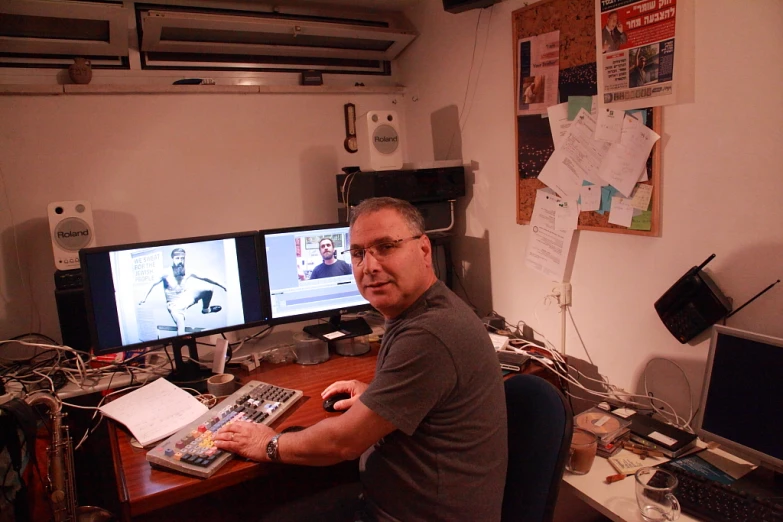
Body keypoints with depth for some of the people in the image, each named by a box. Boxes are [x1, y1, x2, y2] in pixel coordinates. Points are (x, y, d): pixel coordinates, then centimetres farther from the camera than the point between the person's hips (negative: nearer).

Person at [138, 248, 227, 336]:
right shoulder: (167, 272, -21)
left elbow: (203, 278, -4)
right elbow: (154, 284, -13)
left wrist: (220, 285, -2)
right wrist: (144, 298, -18)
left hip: (186, 298, 5)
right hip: (174, 304, -5)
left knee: (207, 290, -7)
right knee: (181, 326, -28)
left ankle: (205, 309, 22)